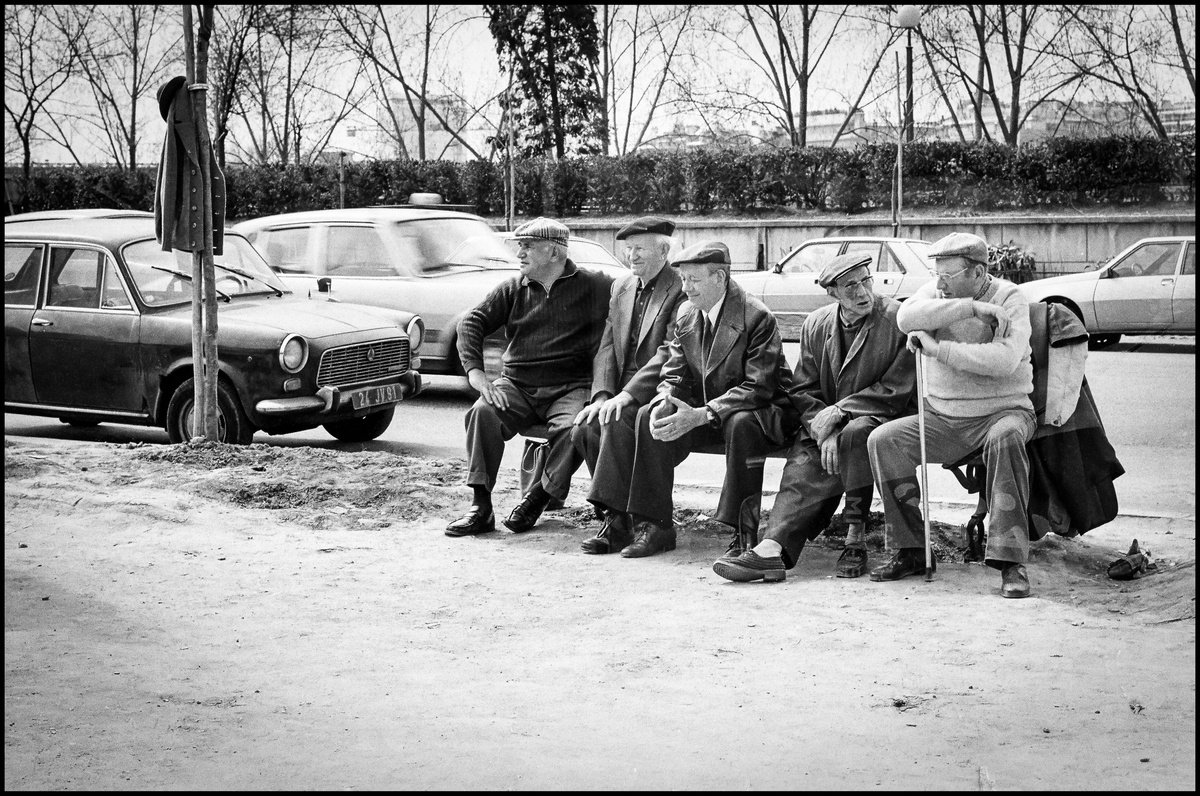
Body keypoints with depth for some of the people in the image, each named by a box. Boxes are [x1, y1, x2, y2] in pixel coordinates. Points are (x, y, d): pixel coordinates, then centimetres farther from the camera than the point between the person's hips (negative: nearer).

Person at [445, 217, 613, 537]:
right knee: (483, 413, -27)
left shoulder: (593, 286, 4)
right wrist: (476, 374, -15)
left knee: (573, 427, -33)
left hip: (569, 388, -2)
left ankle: (539, 497, -11)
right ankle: (480, 507, -24)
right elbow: (471, 322, 3)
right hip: (516, 385, 2)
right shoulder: (513, 289, 12)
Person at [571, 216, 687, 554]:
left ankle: (617, 523, -25)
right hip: (621, 392, 7)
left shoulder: (682, 290, -7)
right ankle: (614, 515, -10)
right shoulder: (621, 288, 17)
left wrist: (625, 396, -23)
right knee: (584, 428, -20)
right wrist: (602, 395, -5)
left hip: (658, 393, -7)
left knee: (616, 424, -32)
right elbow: (607, 348, 12)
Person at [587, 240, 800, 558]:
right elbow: (674, 374, 6)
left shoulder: (757, 317, -18)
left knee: (742, 424, -40)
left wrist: (700, 415, -33)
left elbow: (758, 388, -24)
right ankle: (654, 526, -14)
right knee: (648, 417, -16)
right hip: (701, 407, 6)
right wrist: (664, 401, -20)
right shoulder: (685, 315, 4)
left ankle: (744, 531, -29)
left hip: (758, 410, -6)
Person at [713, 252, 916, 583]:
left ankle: (856, 539, -27)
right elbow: (804, 391, 5)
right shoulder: (815, 325, 7)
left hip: (883, 418, -4)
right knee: (803, 462, -24)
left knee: (855, 433, -36)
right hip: (826, 422, 4)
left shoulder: (898, 319, -8)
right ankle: (773, 548, -42)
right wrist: (823, 431, -15)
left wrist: (838, 412, -18)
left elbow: (896, 392, -11)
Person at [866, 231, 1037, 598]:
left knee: (1006, 438, -37)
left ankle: (1011, 561, -33)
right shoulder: (936, 291, 4)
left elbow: (1005, 360, -26)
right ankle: (911, 551, -6)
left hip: (1002, 411, -4)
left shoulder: (1010, 299, -8)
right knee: (882, 440, -15)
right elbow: (906, 317, -20)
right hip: (943, 417, 4)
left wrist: (937, 349, -24)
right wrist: (972, 308, -26)